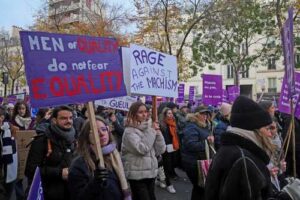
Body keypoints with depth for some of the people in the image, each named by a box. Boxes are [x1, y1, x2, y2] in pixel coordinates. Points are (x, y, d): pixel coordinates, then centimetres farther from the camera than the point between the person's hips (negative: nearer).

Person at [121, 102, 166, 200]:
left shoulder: (149, 128, 7)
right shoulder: (129, 131, -11)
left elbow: (160, 150, 3)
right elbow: (142, 149, -25)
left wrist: (157, 132, -7)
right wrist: (152, 131, -17)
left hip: (151, 173, 6)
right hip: (137, 175, -6)